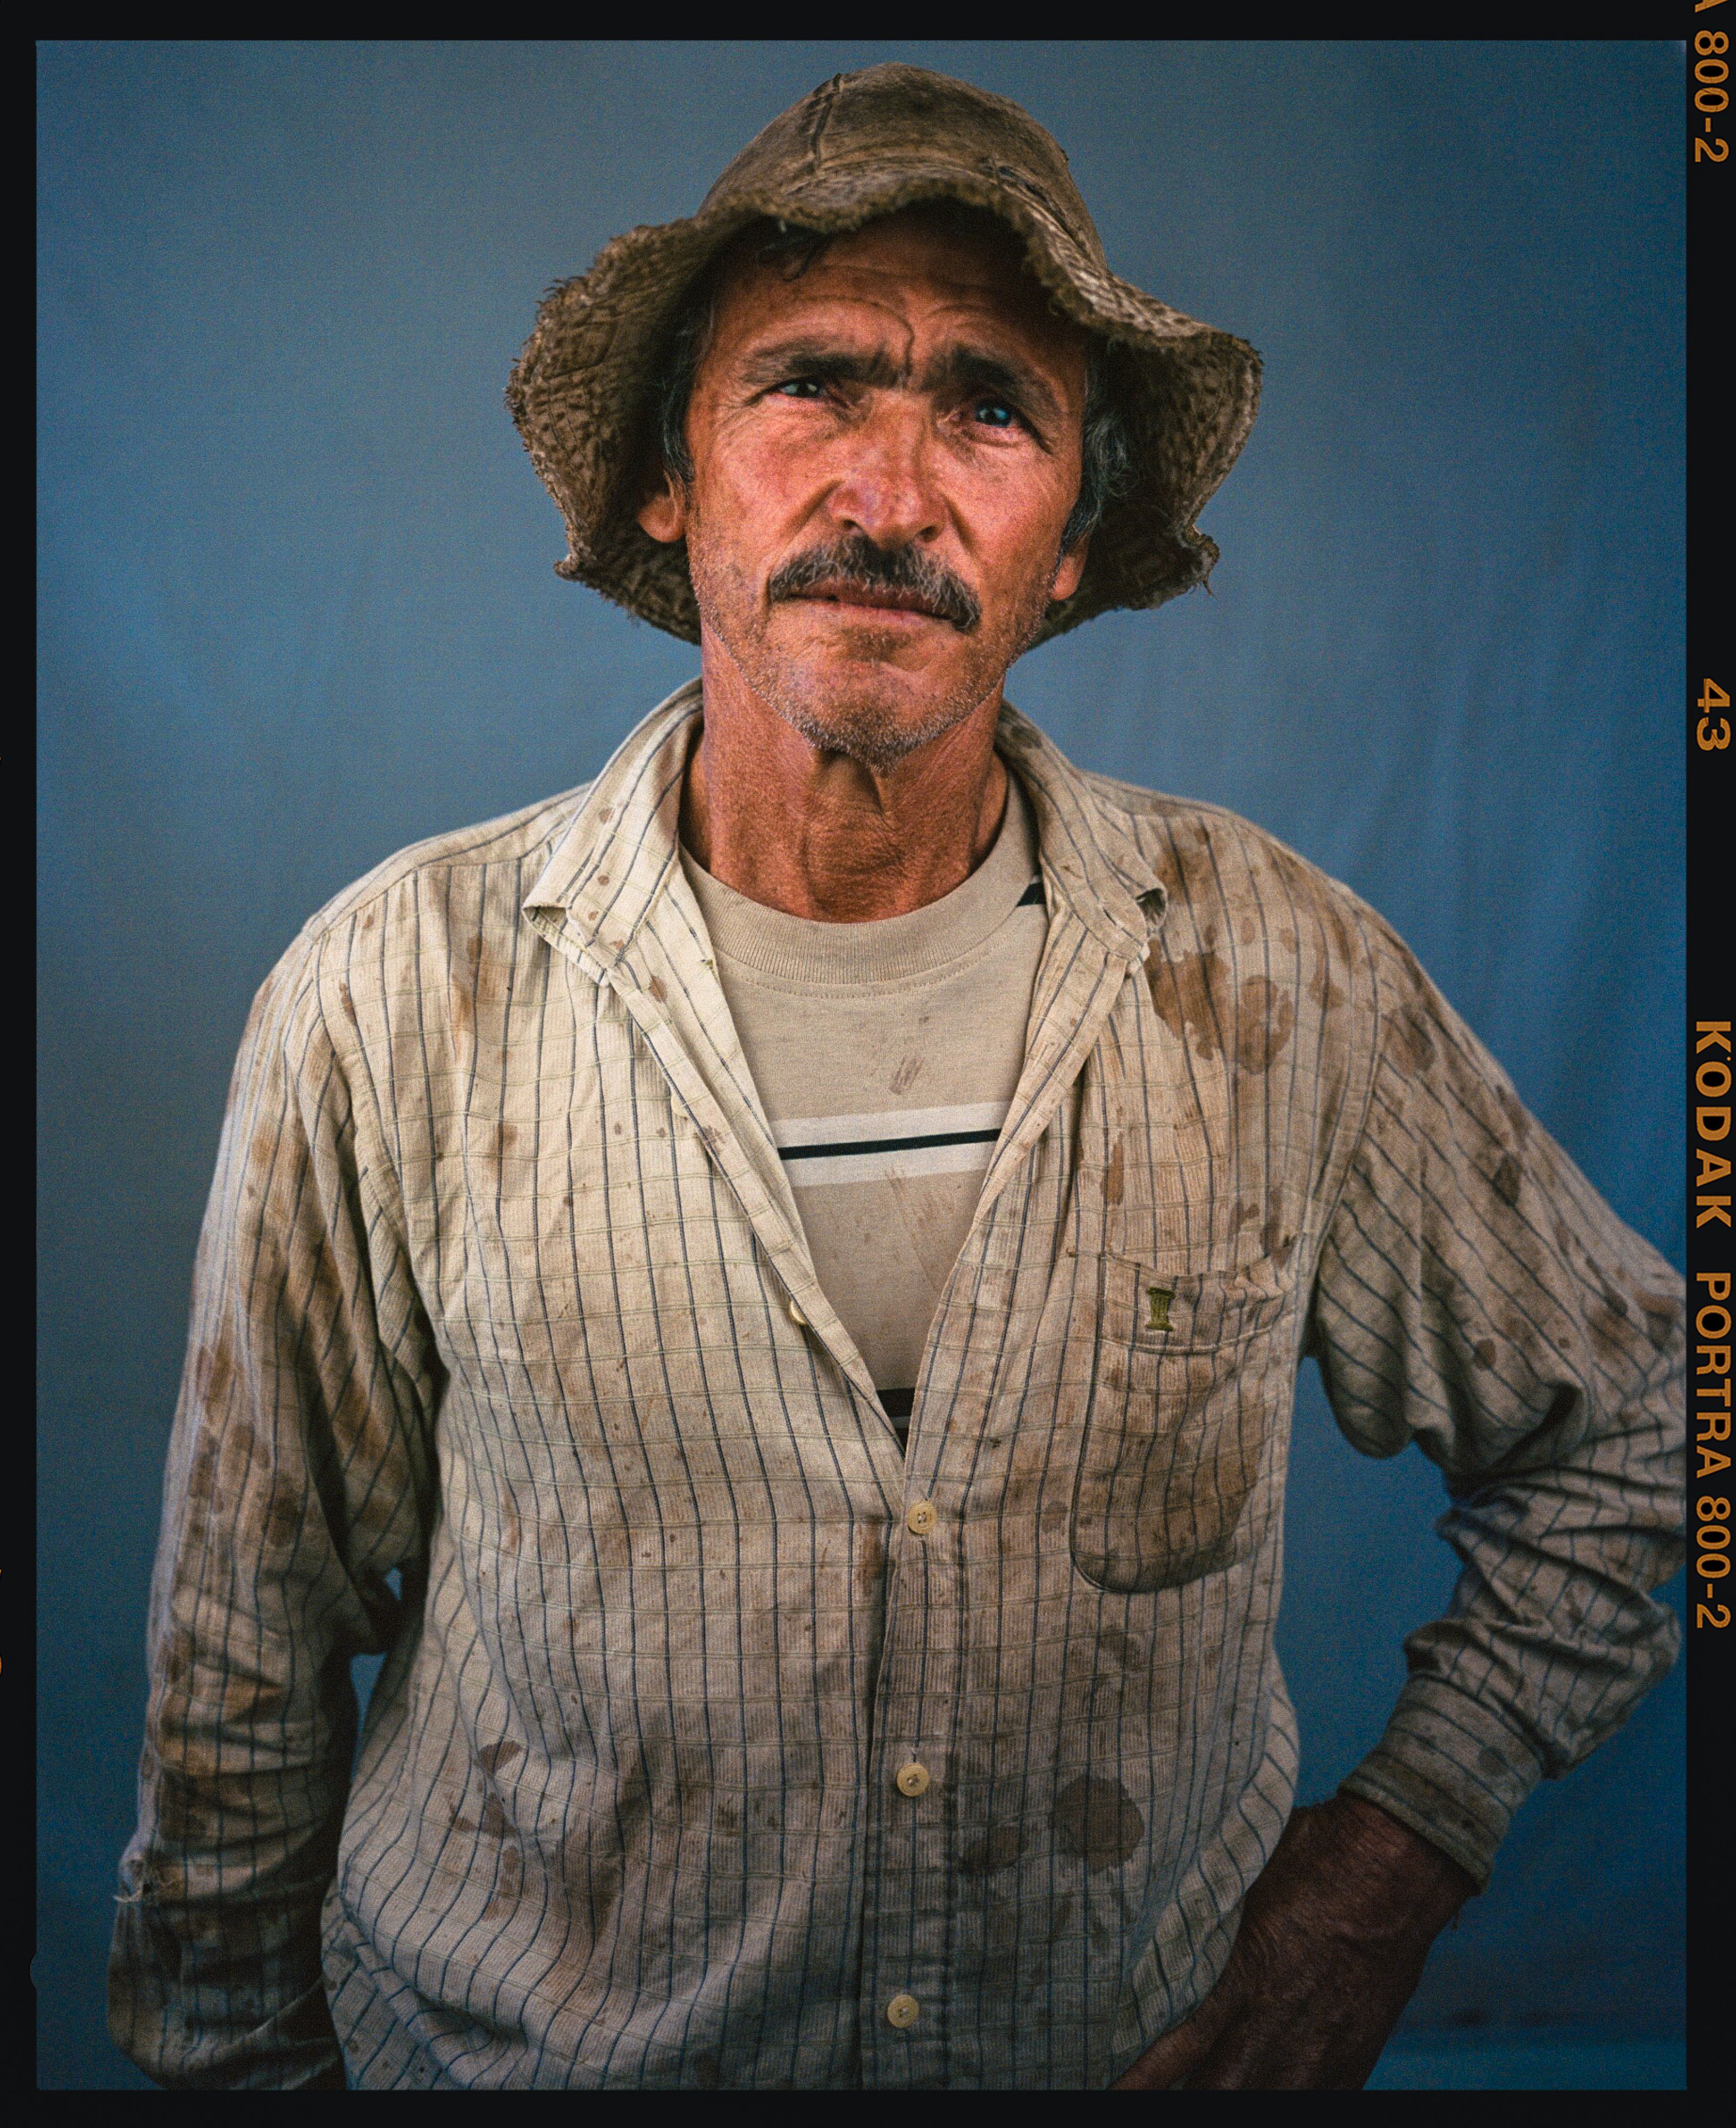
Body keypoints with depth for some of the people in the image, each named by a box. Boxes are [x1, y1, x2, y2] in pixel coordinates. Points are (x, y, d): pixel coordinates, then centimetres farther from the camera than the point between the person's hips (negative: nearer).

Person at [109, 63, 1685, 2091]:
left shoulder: (1281, 977, -14)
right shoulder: (395, 996, -17)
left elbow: (1615, 1426, 1)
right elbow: (247, 1653, -6)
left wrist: (1404, 1839, -6)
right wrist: (224, 2053, 4)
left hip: (1154, 2043, 2)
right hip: (521, 2051, 0)